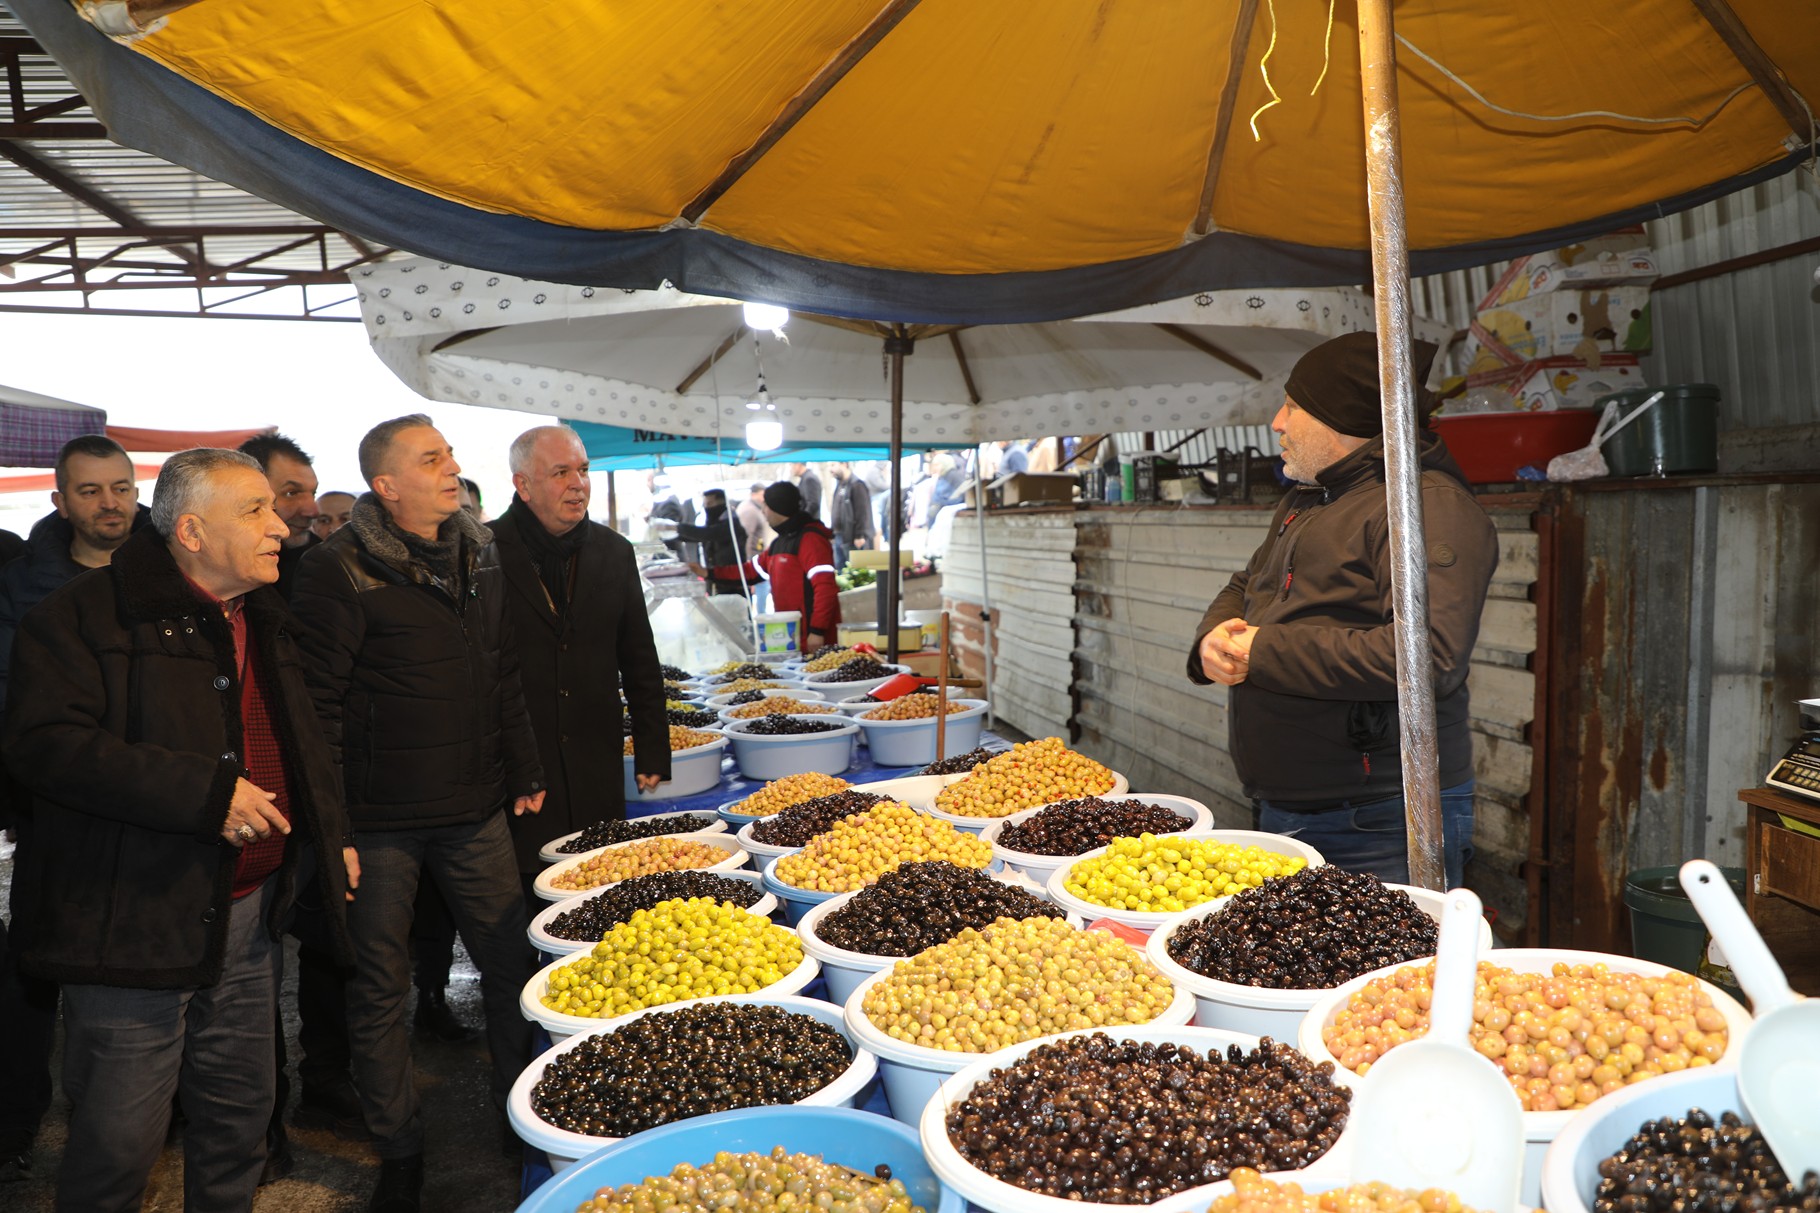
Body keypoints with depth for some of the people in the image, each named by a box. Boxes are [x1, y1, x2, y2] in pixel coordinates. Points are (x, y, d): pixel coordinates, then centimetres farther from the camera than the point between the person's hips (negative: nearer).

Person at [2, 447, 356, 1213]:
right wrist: (206, 793, -25)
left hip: (248, 914, 7)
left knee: (239, 1119, 18)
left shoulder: (266, 622, 15)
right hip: (135, 921, -7)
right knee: (119, 1140, 2)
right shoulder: (88, 614, -9)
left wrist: (332, 837, 19)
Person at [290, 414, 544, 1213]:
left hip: (474, 811, 5)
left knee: (511, 967, 11)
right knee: (378, 990, 9)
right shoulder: (340, 570, -10)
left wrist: (524, 772, 15)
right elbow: (317, 704, -11)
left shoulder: (480, 557, 9)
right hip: (380, 823, -5)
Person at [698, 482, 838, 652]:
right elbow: (752, 570, 30)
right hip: (792, 636, 9)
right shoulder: (780, 542, 20)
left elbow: (825, 586, -20)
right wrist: (709, 573, 30)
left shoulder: (810, 538, -12)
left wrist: (817, 631, -23)